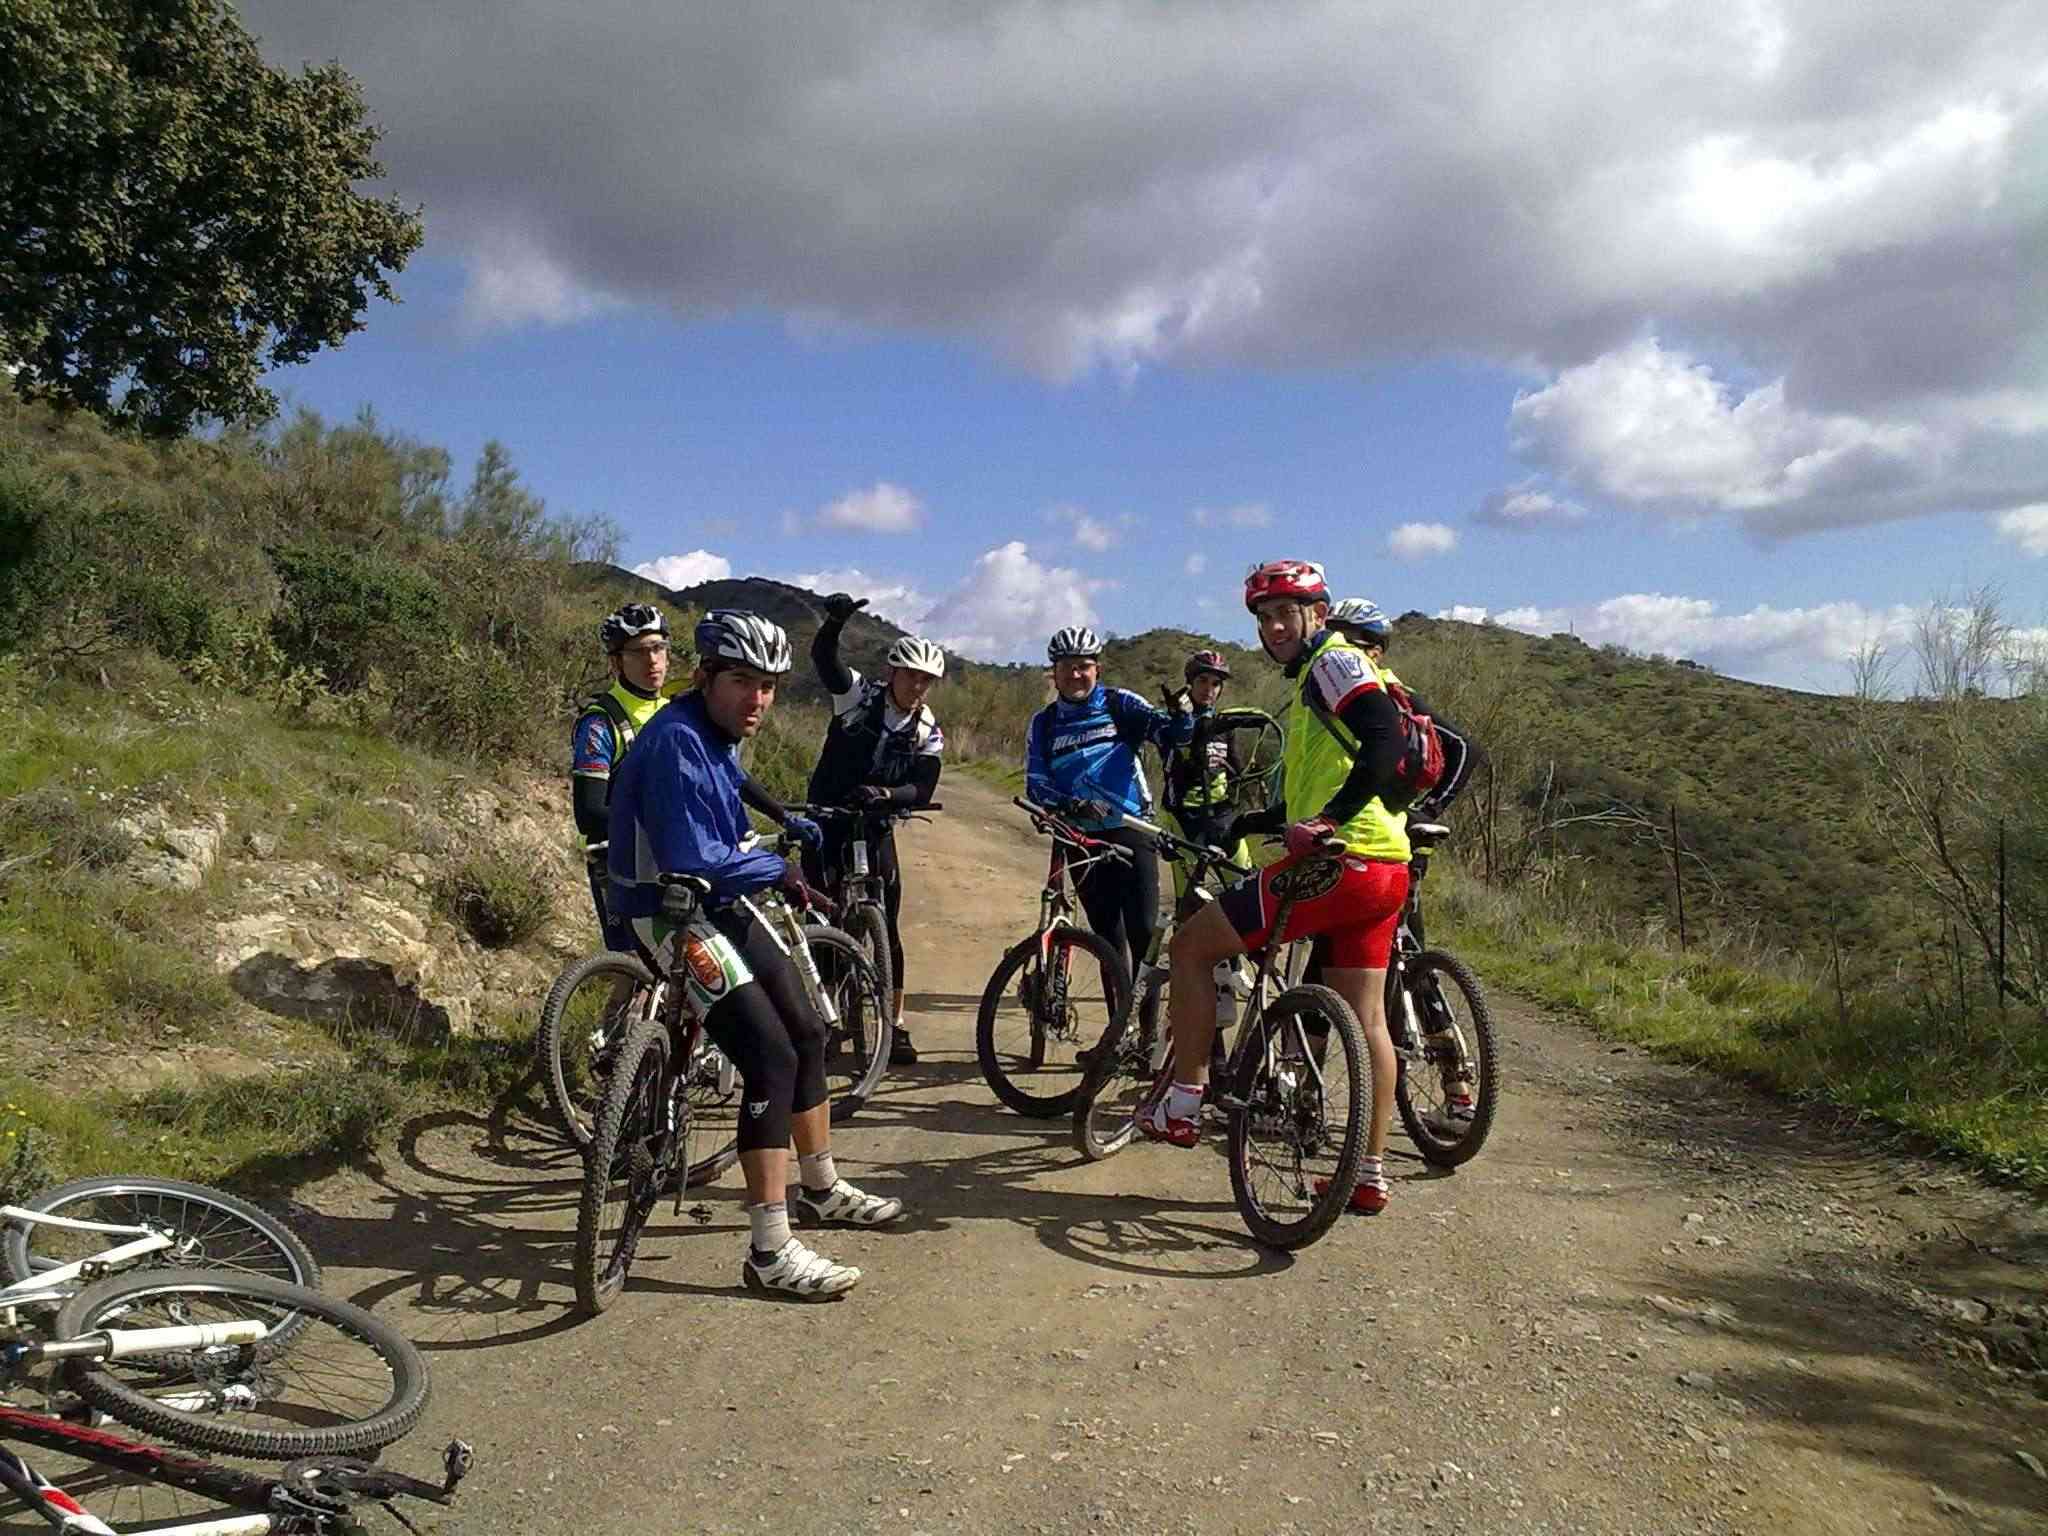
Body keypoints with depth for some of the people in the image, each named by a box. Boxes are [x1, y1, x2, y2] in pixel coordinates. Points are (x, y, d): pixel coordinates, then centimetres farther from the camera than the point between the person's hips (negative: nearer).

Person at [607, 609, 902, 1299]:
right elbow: (693, 862, -28)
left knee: (808, 1034, 14)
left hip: (721, 903, 10)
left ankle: (822, 1189, 33)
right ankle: (771, 1253, -13)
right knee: (771, 1057, -18)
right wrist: (777, 868, -15)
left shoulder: (718, 736, 9)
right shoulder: (676, 741, -23)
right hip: (671, 914, -10)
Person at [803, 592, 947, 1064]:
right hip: (825, 819, -1)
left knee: (886, 925, -2)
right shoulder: (858, 695, -9)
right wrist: (836, 620, -46)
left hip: (875, 826, 1)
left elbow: (923, 791, -16)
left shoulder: (929, 734, -5)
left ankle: (895, 1026, 7)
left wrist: (885, 793, -36)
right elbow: (823, 656, -26)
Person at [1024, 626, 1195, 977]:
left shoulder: (1119, 704, 2)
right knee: (1108, 940, 8)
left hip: (1130, 830, -2)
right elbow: (1036, 784, -3)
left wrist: (1181, 715, -31)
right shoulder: (1043, 724, 6)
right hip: (1083, 839, 2)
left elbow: (1172, 734, -8)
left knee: (1143, 931, -11)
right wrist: (1070, 806, -22)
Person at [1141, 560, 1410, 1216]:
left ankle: (1182, 1106, 2)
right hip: (1383, 872, 10)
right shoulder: (1319, 678, 26)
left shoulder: (1334, 662, -4)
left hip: (1341, 863, -10)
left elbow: (1386, 739, -23)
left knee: (1192, 944, -1)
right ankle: (1371, 1174, 17)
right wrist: (1240, 825, 34)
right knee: (1366, 1020, 12)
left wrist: (1327, 820, -30)